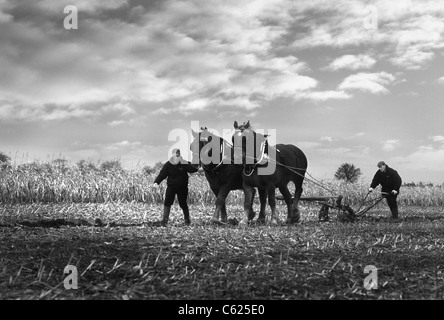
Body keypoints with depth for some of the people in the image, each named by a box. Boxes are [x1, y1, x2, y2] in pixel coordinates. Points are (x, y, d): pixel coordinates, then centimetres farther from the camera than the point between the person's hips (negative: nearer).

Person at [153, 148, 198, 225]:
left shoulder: (184, 164, -5)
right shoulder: (168, 164, -2)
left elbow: (194, 170, -15)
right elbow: (162, 174, -5)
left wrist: (187, 164, -33)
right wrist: (156, 182, -20)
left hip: (182, 187, -1)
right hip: (171, 186, 1)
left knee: (183, 204, 5)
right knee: (167, 202, -11)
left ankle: (187, 219, 23)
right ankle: (165, 219, -10)